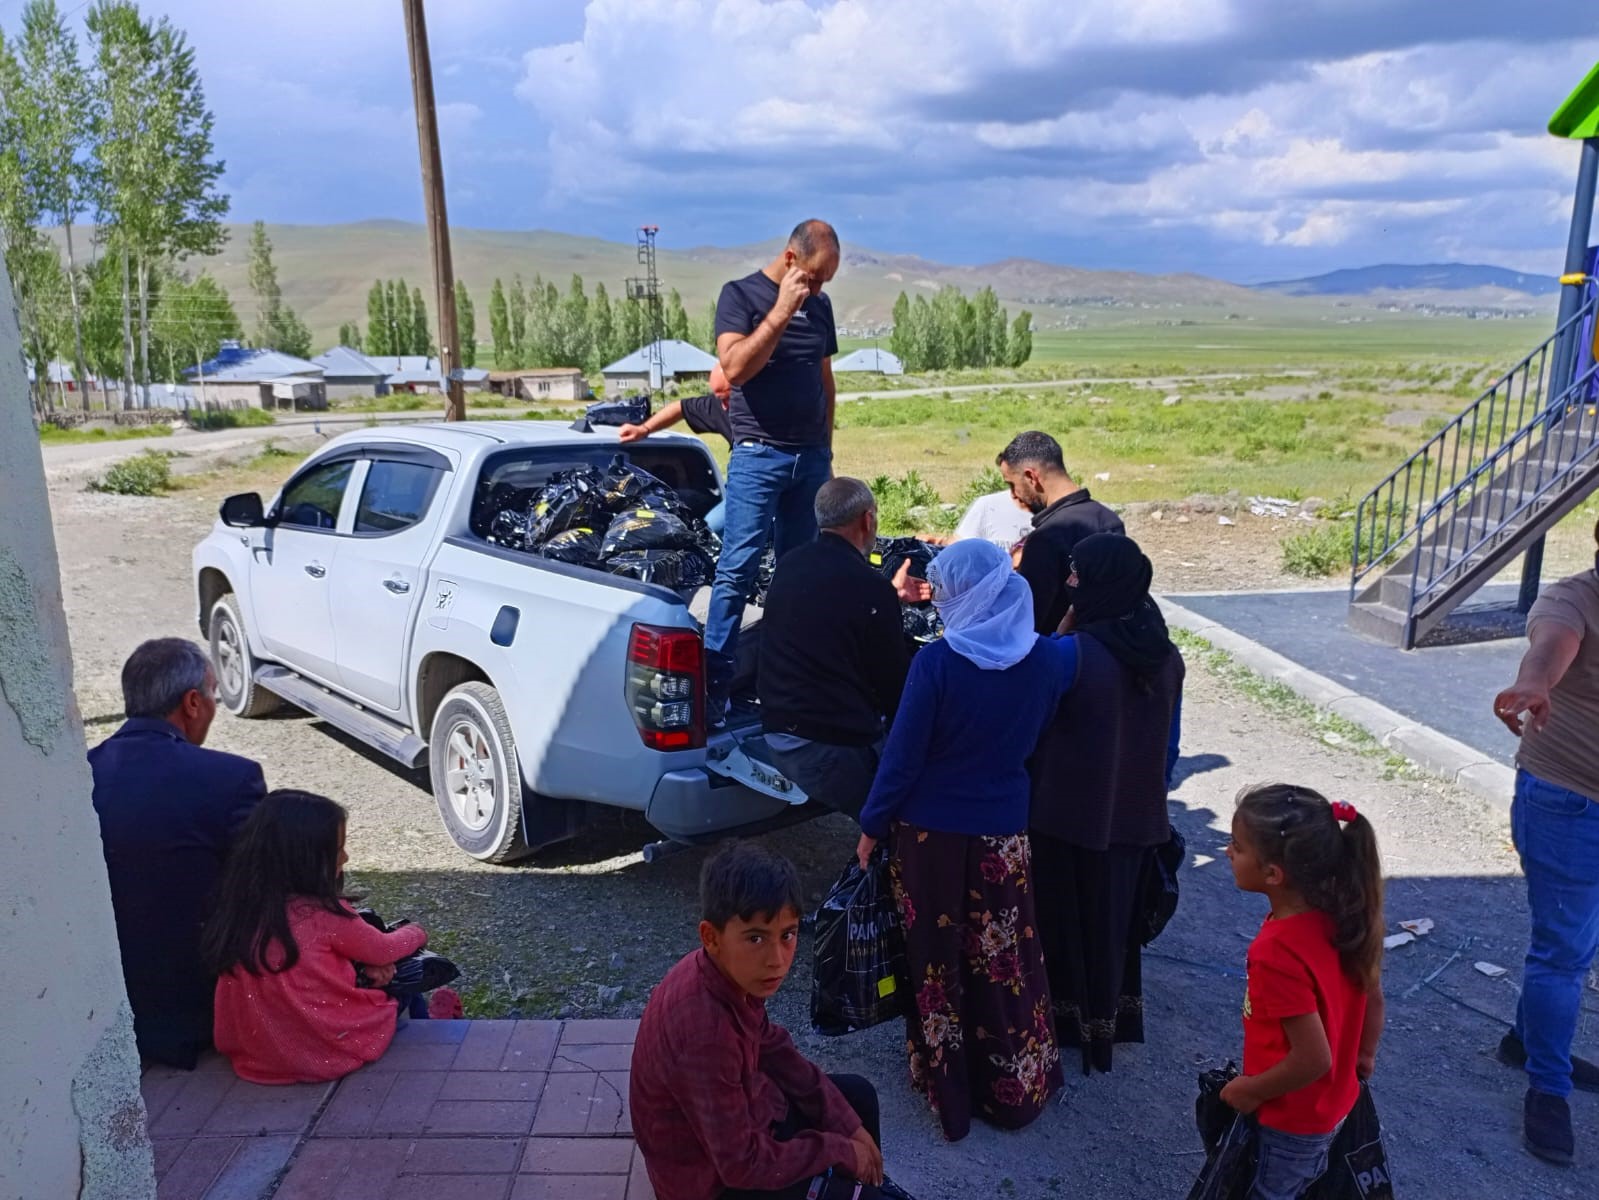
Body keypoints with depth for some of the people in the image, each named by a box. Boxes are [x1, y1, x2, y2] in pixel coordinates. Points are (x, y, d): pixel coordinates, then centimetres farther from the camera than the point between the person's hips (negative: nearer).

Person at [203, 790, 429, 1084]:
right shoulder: (323, 912, -20)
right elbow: (384, 952, -1)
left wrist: (368, 964, -1)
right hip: (329, 1054, -6)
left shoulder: (239, 909, -3)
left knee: (374, 968, 21)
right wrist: (415, 933, 18)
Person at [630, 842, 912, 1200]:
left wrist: (849, 1125, 3)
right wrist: (840, 1150, -15)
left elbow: (773, 1049, 4)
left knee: (859, 1094, 21)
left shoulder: (731, 972, -13)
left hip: (737, 1112, 8)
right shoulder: (705, 1032, -37)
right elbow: (741, 1163, -29)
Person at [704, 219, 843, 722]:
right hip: (759, 453, -5)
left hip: (811, 456, 6)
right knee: (737, 570, -9)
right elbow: (735, 368, -16)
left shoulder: (819, 304, 14)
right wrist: (782, 310, -18)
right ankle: (713, 688, -4)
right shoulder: (740, 294, -2)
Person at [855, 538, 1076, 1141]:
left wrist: (872, 826, -4)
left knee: (937, 962, 15)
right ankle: (1014, 1088, 35)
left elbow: (903, 755, -15)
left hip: (929, 831, -3)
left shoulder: (937, 661, -20)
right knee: (1004, 963, 19)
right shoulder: (1049, 659, -10)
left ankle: (949, 1090, 31)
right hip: (1002, 833, 3)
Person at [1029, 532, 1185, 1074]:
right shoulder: (1165, 653, -3)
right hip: (1137, 813, 6)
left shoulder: (1074, 653, -25)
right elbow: (1170, 743, 7)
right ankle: (1114, 1015, 38)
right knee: (1117, 915, 22)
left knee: (1069, 916, 14)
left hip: (1073, 812, -6)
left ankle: (1071, 1018, 29)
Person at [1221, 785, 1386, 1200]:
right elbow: (1373, 998, 2)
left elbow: (1313, 1059, -31)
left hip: (1292, 1120, -7)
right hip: (1334, 1105, 7)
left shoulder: (1278, 954, -36)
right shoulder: (1340, 915, -12)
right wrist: (1363, 1056, 20)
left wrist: (1250, 1090, -16)